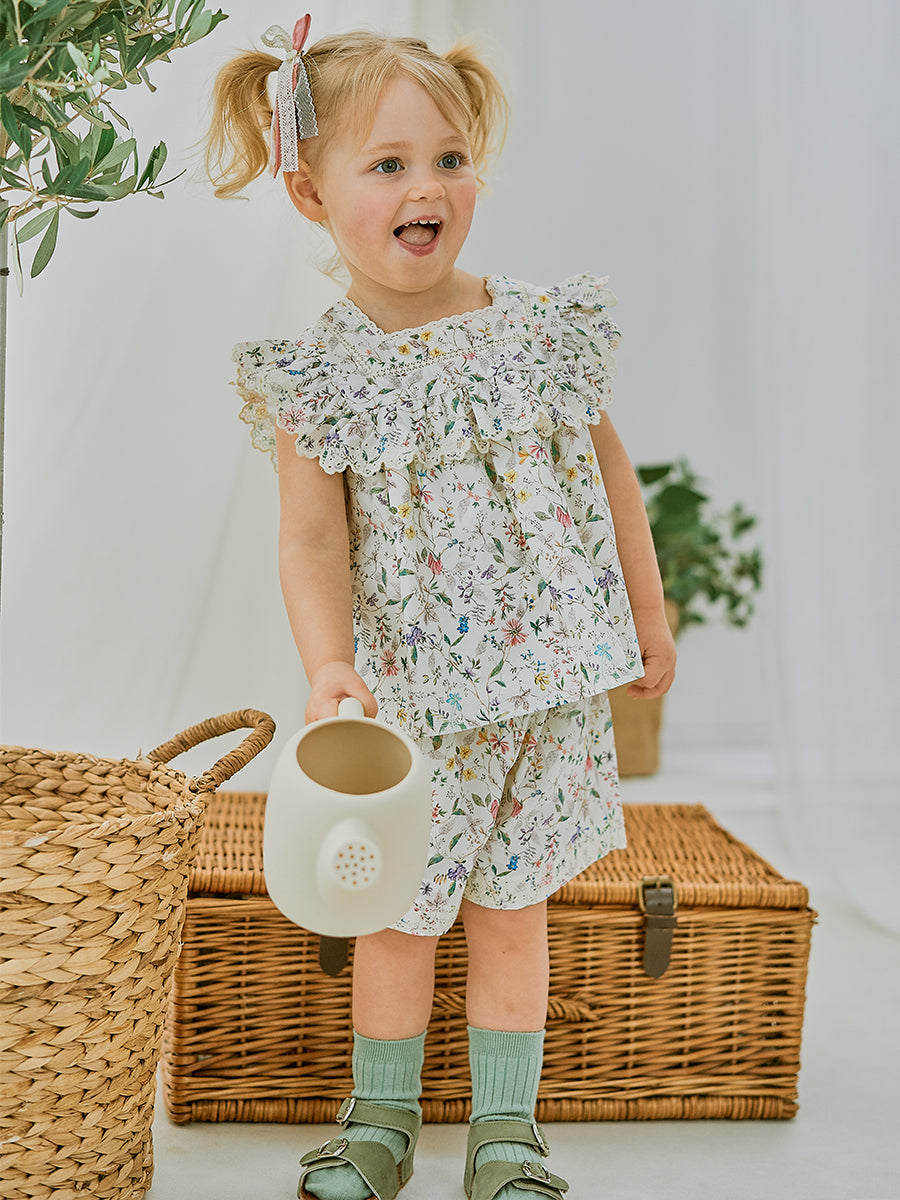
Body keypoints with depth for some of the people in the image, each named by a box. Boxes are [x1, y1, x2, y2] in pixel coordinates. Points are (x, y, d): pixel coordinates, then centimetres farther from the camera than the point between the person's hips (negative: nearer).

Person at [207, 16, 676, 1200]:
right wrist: (328, 665, -28)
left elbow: (610, 468, 10)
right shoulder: (317, 377, -8)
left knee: (511, 910, 11)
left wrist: (648, 611, 15)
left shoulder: (545, 331, -2)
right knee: (399, 914, 12)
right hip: (409, 699, -1)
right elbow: (312, 541, -12)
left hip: (547, 688, 2)